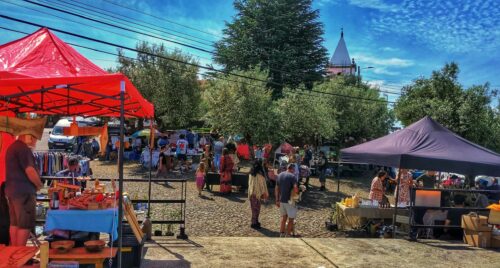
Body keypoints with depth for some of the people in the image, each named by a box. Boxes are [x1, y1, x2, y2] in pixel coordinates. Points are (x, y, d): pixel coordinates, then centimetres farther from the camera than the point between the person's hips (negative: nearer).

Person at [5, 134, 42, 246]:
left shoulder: (12, 147, 17)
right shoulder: (23, 148, -15)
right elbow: (30, 171, -22)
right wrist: (39, 185, -6)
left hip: (12, 189, 10)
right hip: (23, 191, -10)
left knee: (15, 223, 13)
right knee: (25, 225, -6)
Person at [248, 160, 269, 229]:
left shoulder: (251, 173, 5)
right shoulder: (260, 174, -17)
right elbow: (262, 184, -13)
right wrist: (265, 193, -5)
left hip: (251, 192, 7)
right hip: (257, 192, -7)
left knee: (254, 207, 16)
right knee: (256, 208, 0)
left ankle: (255, 221, 25)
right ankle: (254, 223, 4)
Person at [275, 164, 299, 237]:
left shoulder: (280, 175, 6)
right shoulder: (292, 176, -14)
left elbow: (276, 188, 9)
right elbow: (295, 189, -26)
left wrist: (277, 200, 14)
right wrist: (297, 193, -3)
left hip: (281, 200, 6)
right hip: (289, 201, -6)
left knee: (284, 217, 22)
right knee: (291, 218, 9)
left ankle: (282, 233, 27)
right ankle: (288, 234, 13)